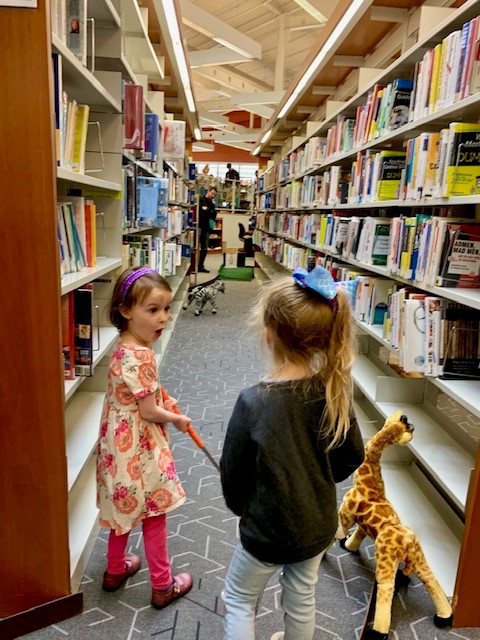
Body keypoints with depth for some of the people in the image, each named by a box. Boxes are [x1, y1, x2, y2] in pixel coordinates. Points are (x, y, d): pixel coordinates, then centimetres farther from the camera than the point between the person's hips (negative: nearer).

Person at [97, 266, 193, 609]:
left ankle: (115, 569, 46)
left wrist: (163, 398, 6)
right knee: (154, 515, 10)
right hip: (139, 447, -9)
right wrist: (177, 420, -7)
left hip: (120, 442, 9)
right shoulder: (141, 356, -29)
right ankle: (163, 586, 30)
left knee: (126, 508, 26)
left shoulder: (124, 348, 0)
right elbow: (149, 412, -23)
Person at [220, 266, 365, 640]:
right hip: (319, 525, 4)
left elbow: (233, 473, -17)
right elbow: (352, 455, -3)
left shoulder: (253, 402, -30)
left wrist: (240, 507, 4)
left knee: (239, 601, 24)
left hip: (269, 529, -4)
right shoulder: (333, 391, -17)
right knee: (302, 599, 29)